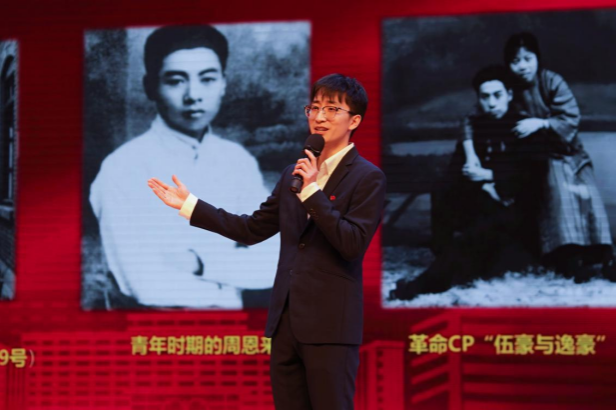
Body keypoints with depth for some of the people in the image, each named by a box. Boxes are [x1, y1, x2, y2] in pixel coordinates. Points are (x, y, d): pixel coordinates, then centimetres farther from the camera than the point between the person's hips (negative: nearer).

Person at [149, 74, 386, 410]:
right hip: (286, 320, 7)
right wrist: (188, 205, 19)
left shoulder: (367, 178, -5)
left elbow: (354, 244, -16)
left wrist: (312, 191, -18)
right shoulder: (294, 174, 17)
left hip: (330, 325, -7)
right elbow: (252, 230, 19)